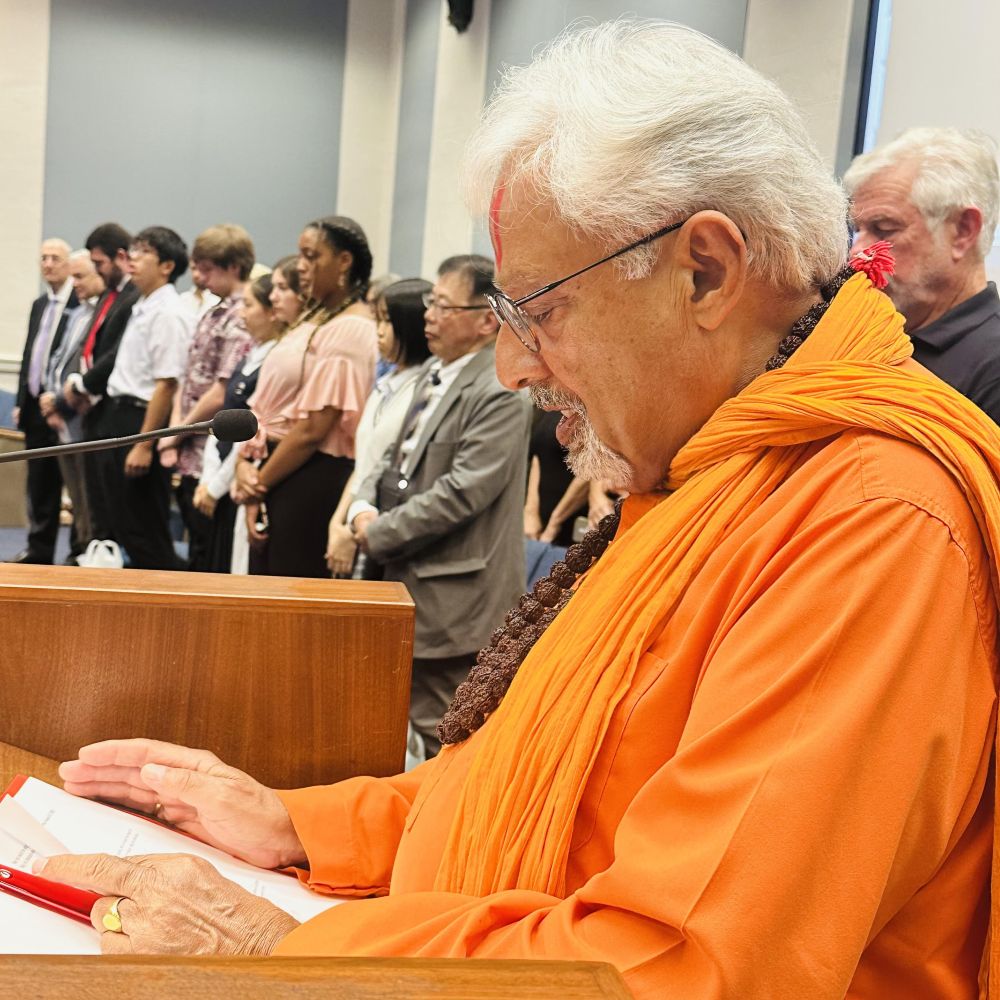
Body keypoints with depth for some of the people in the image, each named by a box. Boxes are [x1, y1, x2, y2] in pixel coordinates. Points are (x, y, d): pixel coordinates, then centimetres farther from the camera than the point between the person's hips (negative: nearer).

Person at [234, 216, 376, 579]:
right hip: (276, 472, 9)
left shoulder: (351, 329, -13)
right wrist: (246, 463, -1)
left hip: (313, 478, -9)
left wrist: (260, 483, -8)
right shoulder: (313, 319, 14)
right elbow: (266, 402, 14)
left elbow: (312, 429, -17)